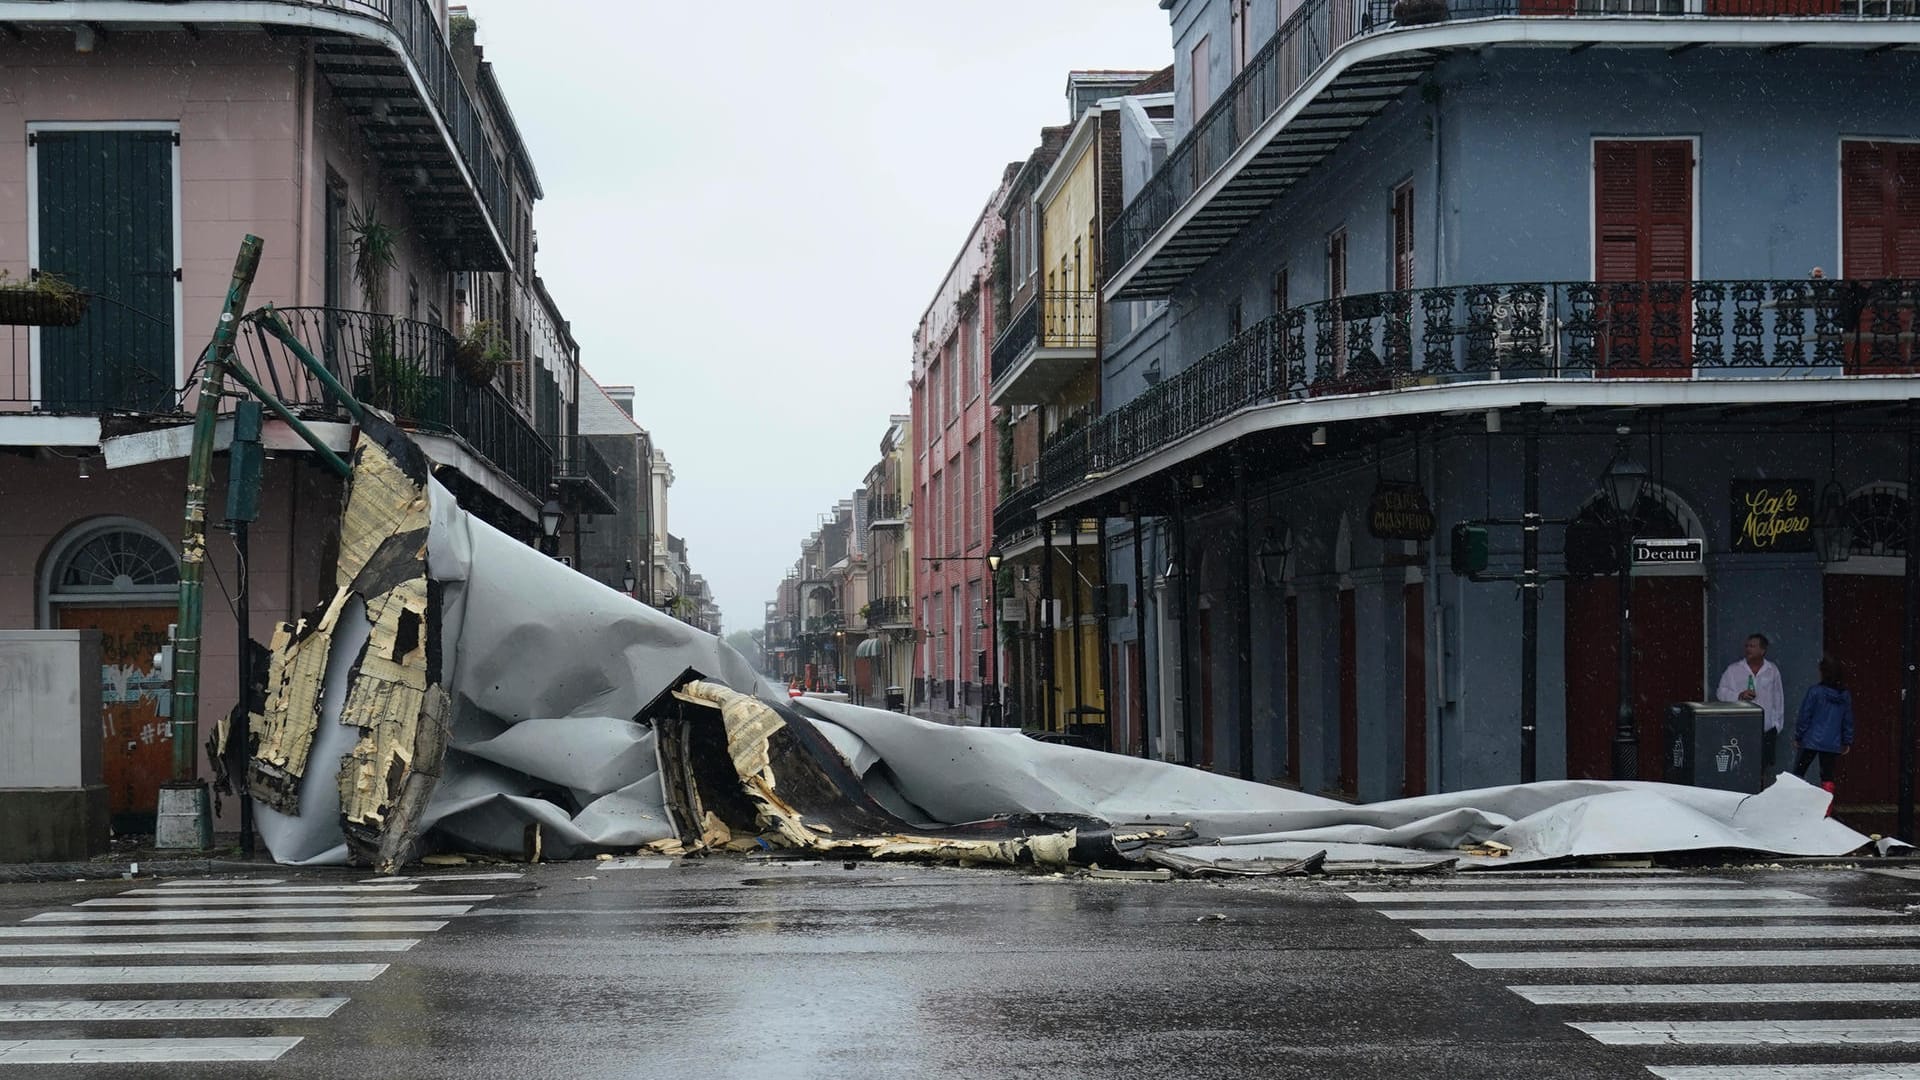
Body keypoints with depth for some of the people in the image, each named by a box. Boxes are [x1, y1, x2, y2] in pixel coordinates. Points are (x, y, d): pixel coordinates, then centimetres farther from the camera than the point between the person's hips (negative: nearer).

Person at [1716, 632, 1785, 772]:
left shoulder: (1772, 671, 8)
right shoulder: (1733, 670, 3)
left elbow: (1778, 699, 12)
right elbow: (1721, 693, 3)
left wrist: (1777, 724, 11)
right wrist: (1739, 696, -15)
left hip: (1767, 729, 2)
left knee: (1765, 771, 4)